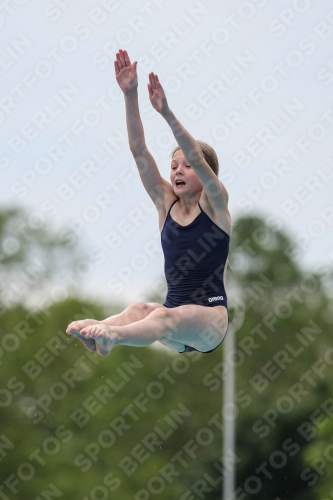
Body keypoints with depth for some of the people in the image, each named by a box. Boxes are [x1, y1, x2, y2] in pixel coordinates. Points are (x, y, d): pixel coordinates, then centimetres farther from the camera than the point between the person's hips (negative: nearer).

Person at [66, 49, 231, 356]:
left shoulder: (214, 205, 0)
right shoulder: (166, 202, 12)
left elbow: (198, 159, -18)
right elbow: (139, 150, 2)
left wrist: (166, 113, -31)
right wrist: (130, 95, -10)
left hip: (210, 320, -4)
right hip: (175, 322, 4)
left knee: (168, 316, -37)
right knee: (139, 309, -31)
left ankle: (112, 336, -68)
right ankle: (97, 332, -63)